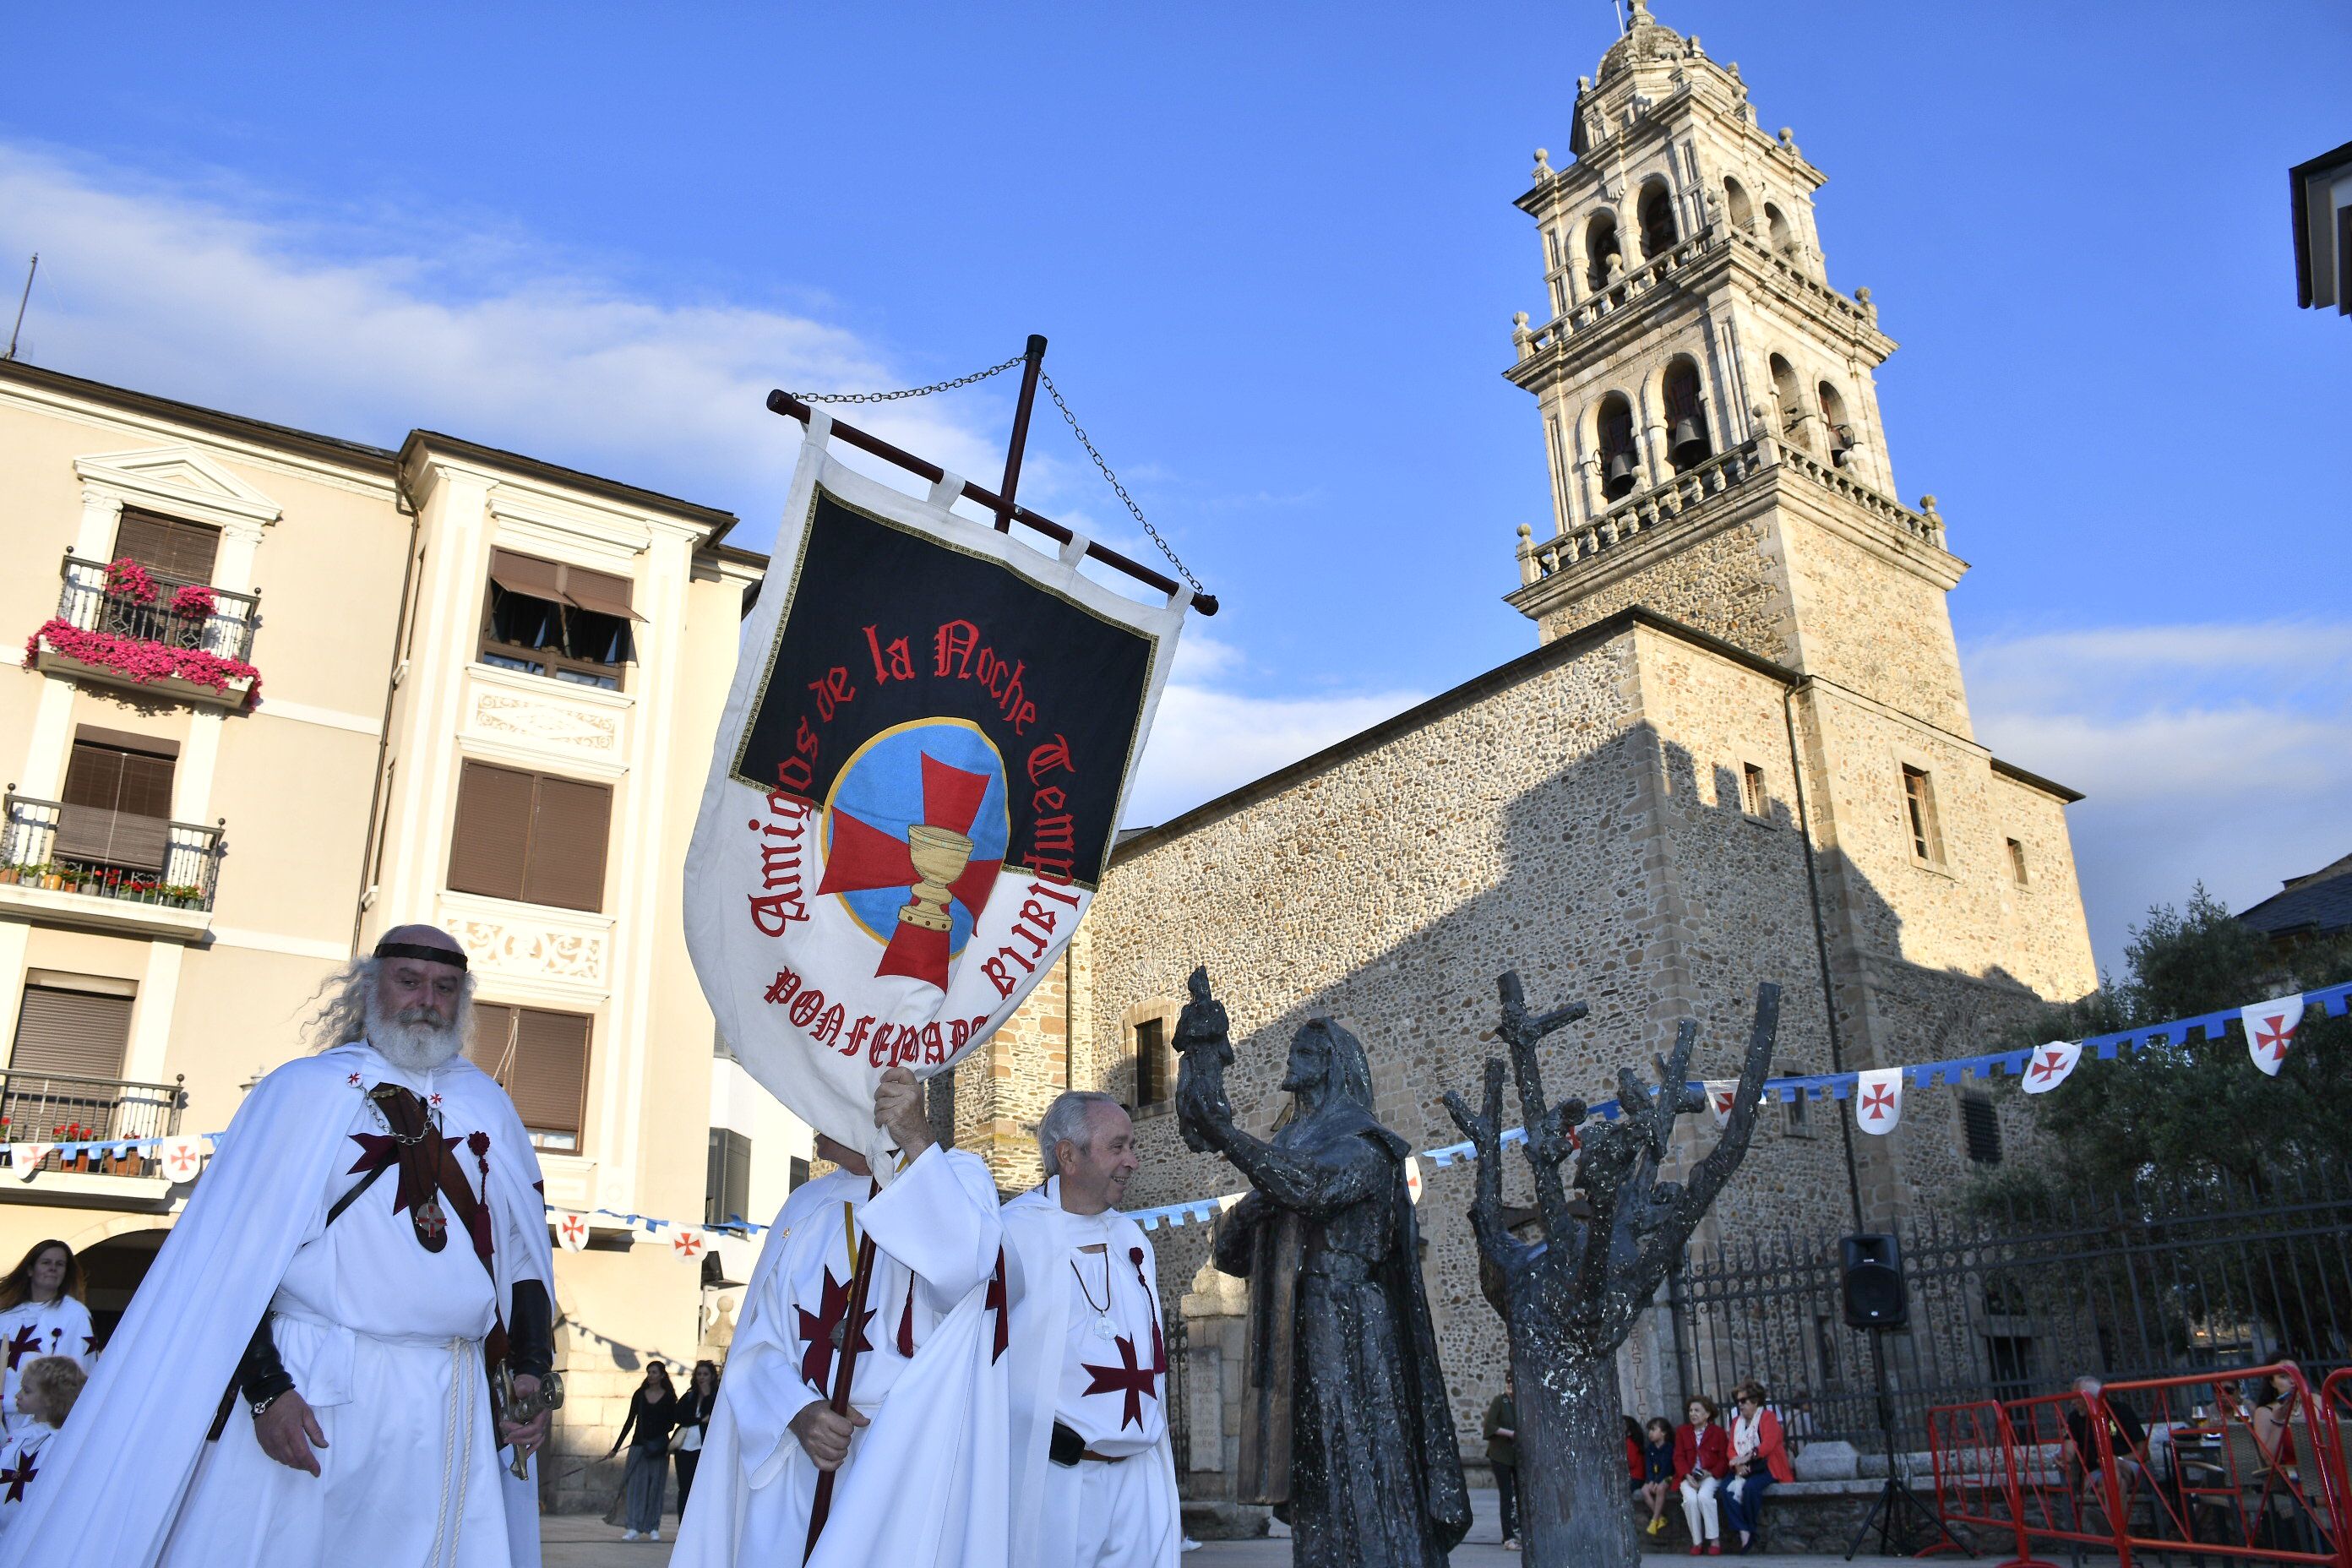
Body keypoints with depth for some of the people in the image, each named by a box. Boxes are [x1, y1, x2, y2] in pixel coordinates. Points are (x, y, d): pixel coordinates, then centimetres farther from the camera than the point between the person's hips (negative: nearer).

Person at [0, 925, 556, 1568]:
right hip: (312, 1394, -3)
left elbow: (525, 1257, 12)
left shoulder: (490, 1108, 12)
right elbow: (236, 1255, -5)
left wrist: (529, 1372, 1)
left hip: (450, 1412, 3)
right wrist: (266, 1387, -14)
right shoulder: (304, 1090, 1)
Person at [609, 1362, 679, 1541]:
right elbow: (630, 1421, 9)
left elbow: (672, 1422, 3)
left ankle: (653, 1528, 8)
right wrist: (616, 1447, 7)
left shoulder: (669, 1397, 1)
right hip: (638, 1445, 1)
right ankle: (633, 1527, -6)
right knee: (635, 1483, -6)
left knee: (655, 1486, 1)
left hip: (659, 1449, -1)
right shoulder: (639, 1395, 6)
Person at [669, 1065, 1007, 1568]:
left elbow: (960, 1270, -25)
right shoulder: (806, 1207, 12)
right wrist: (797, 1411, -11)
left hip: (906, 1461, -4)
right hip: (796, 1450, 5)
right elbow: (758, 1340, 8)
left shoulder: (954, 1177, -2)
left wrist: (917, 1143, -32)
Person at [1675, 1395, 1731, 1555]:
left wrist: (1710, 1473, -14)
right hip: (1688, 1476, 2)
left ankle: (1715, 1540, -22)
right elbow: (1679, 1457, 6)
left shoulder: (1718, 1432, 7)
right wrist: (1687, 1476, -12)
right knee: (1690, 1499, -29)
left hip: (1710, 1475, -2)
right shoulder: (1682, 1431, 14)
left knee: (1704, 1496, -33)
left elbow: (1724, 1459, 2)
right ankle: (1697, 1542, -18)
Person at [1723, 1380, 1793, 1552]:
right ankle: (1743, 1533, -28)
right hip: (1743, 1469, 5)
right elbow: (1732, 1448, 9)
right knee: (1726, 1487, -25)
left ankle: (1751, 1530, -16)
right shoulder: (1737, 1421, 18)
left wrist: (1745, 1458, -25)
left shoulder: (1768, 1417, -1)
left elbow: (1767, 1445, -16)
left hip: (1767, 1467, -5)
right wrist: (1738, 1465, -12)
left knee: (1750, 1486, -35)